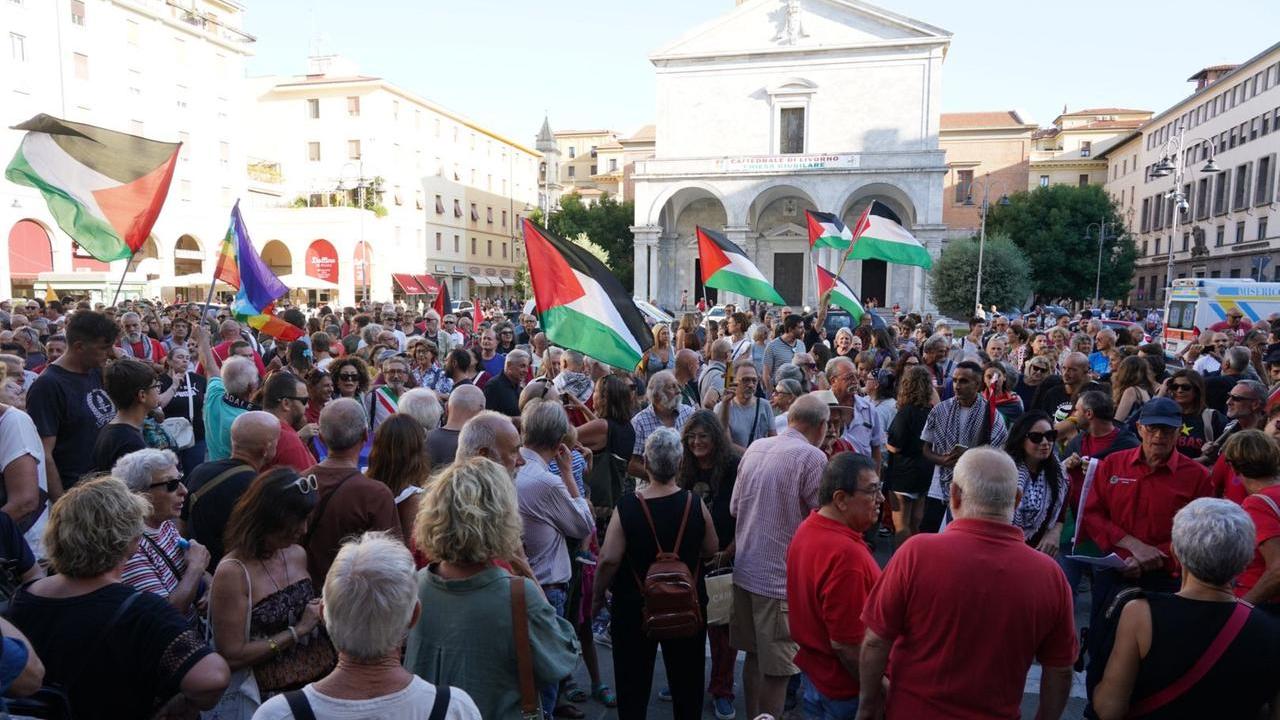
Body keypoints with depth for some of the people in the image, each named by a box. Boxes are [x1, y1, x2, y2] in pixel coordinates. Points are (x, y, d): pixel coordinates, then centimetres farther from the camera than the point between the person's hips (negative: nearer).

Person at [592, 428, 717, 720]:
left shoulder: (627, 507, -21)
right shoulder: (695, 505, -14)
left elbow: (609, 559, -20)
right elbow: (711, 549, -1)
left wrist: (597, 596, -4)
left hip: (634, 608, -2)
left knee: (633, 683, 16)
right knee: (687, 682, 20)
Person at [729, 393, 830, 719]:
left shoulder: (755, 448, 4)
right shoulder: (812, 457, -16)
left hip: (745, 570, 7)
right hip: (781, 576, -7)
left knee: (754, 655, 20)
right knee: (777, 668, 6)